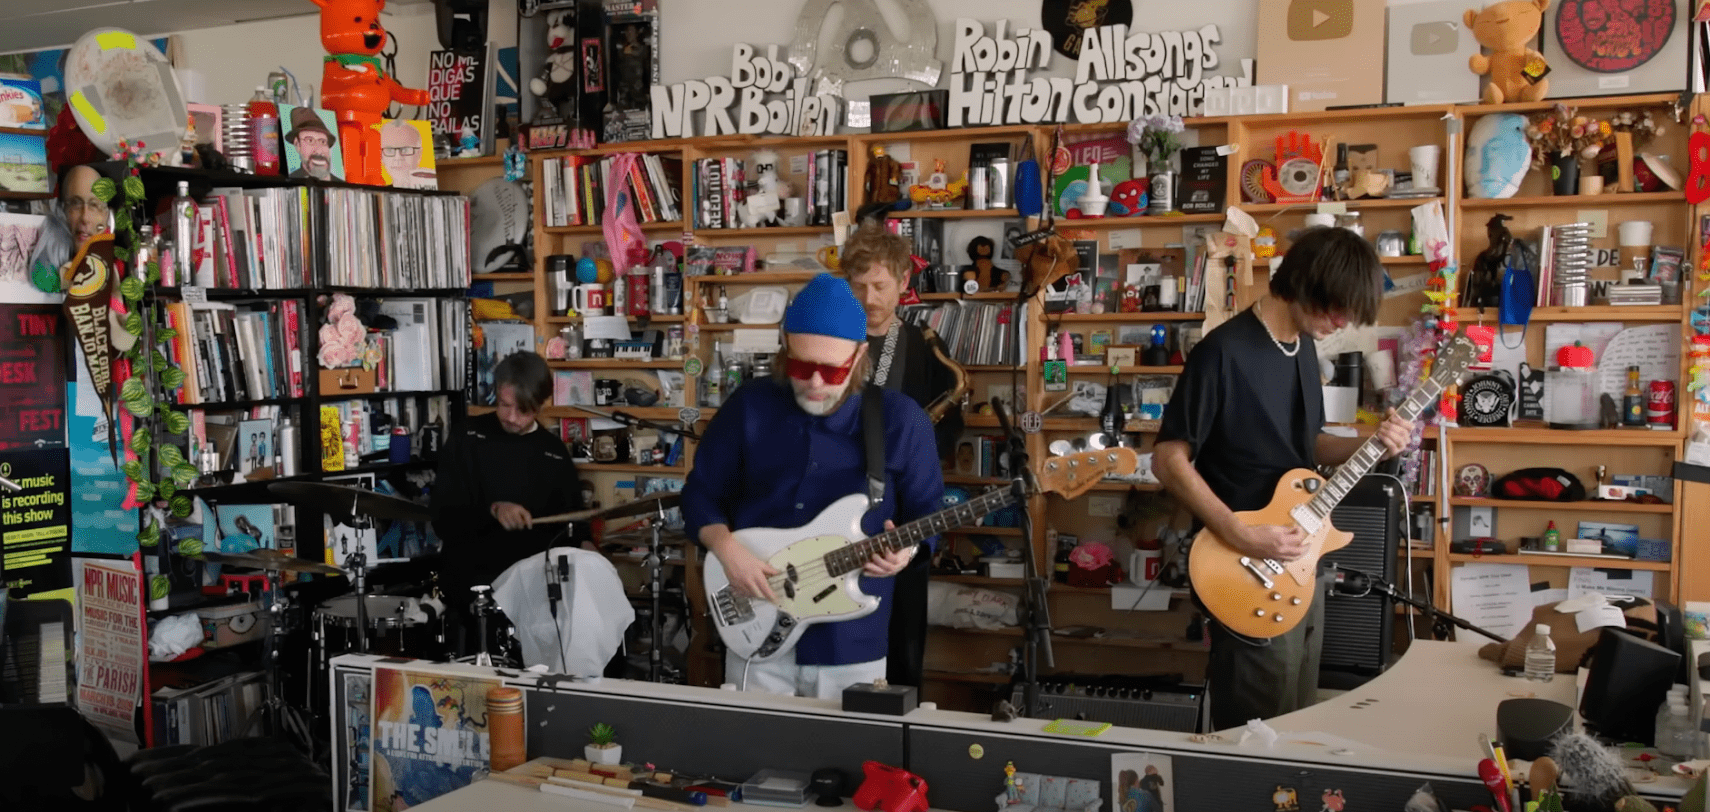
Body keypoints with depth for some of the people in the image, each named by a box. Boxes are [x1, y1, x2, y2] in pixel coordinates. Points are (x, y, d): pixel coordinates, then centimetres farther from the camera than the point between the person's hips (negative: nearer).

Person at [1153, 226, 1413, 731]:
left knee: (1299, 722, 20)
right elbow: (1168, 459, -19)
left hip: (1301, 565, 8)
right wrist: (1242, 536, -25)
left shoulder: (1305, 345, 8)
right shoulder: (1224, 352, -19)